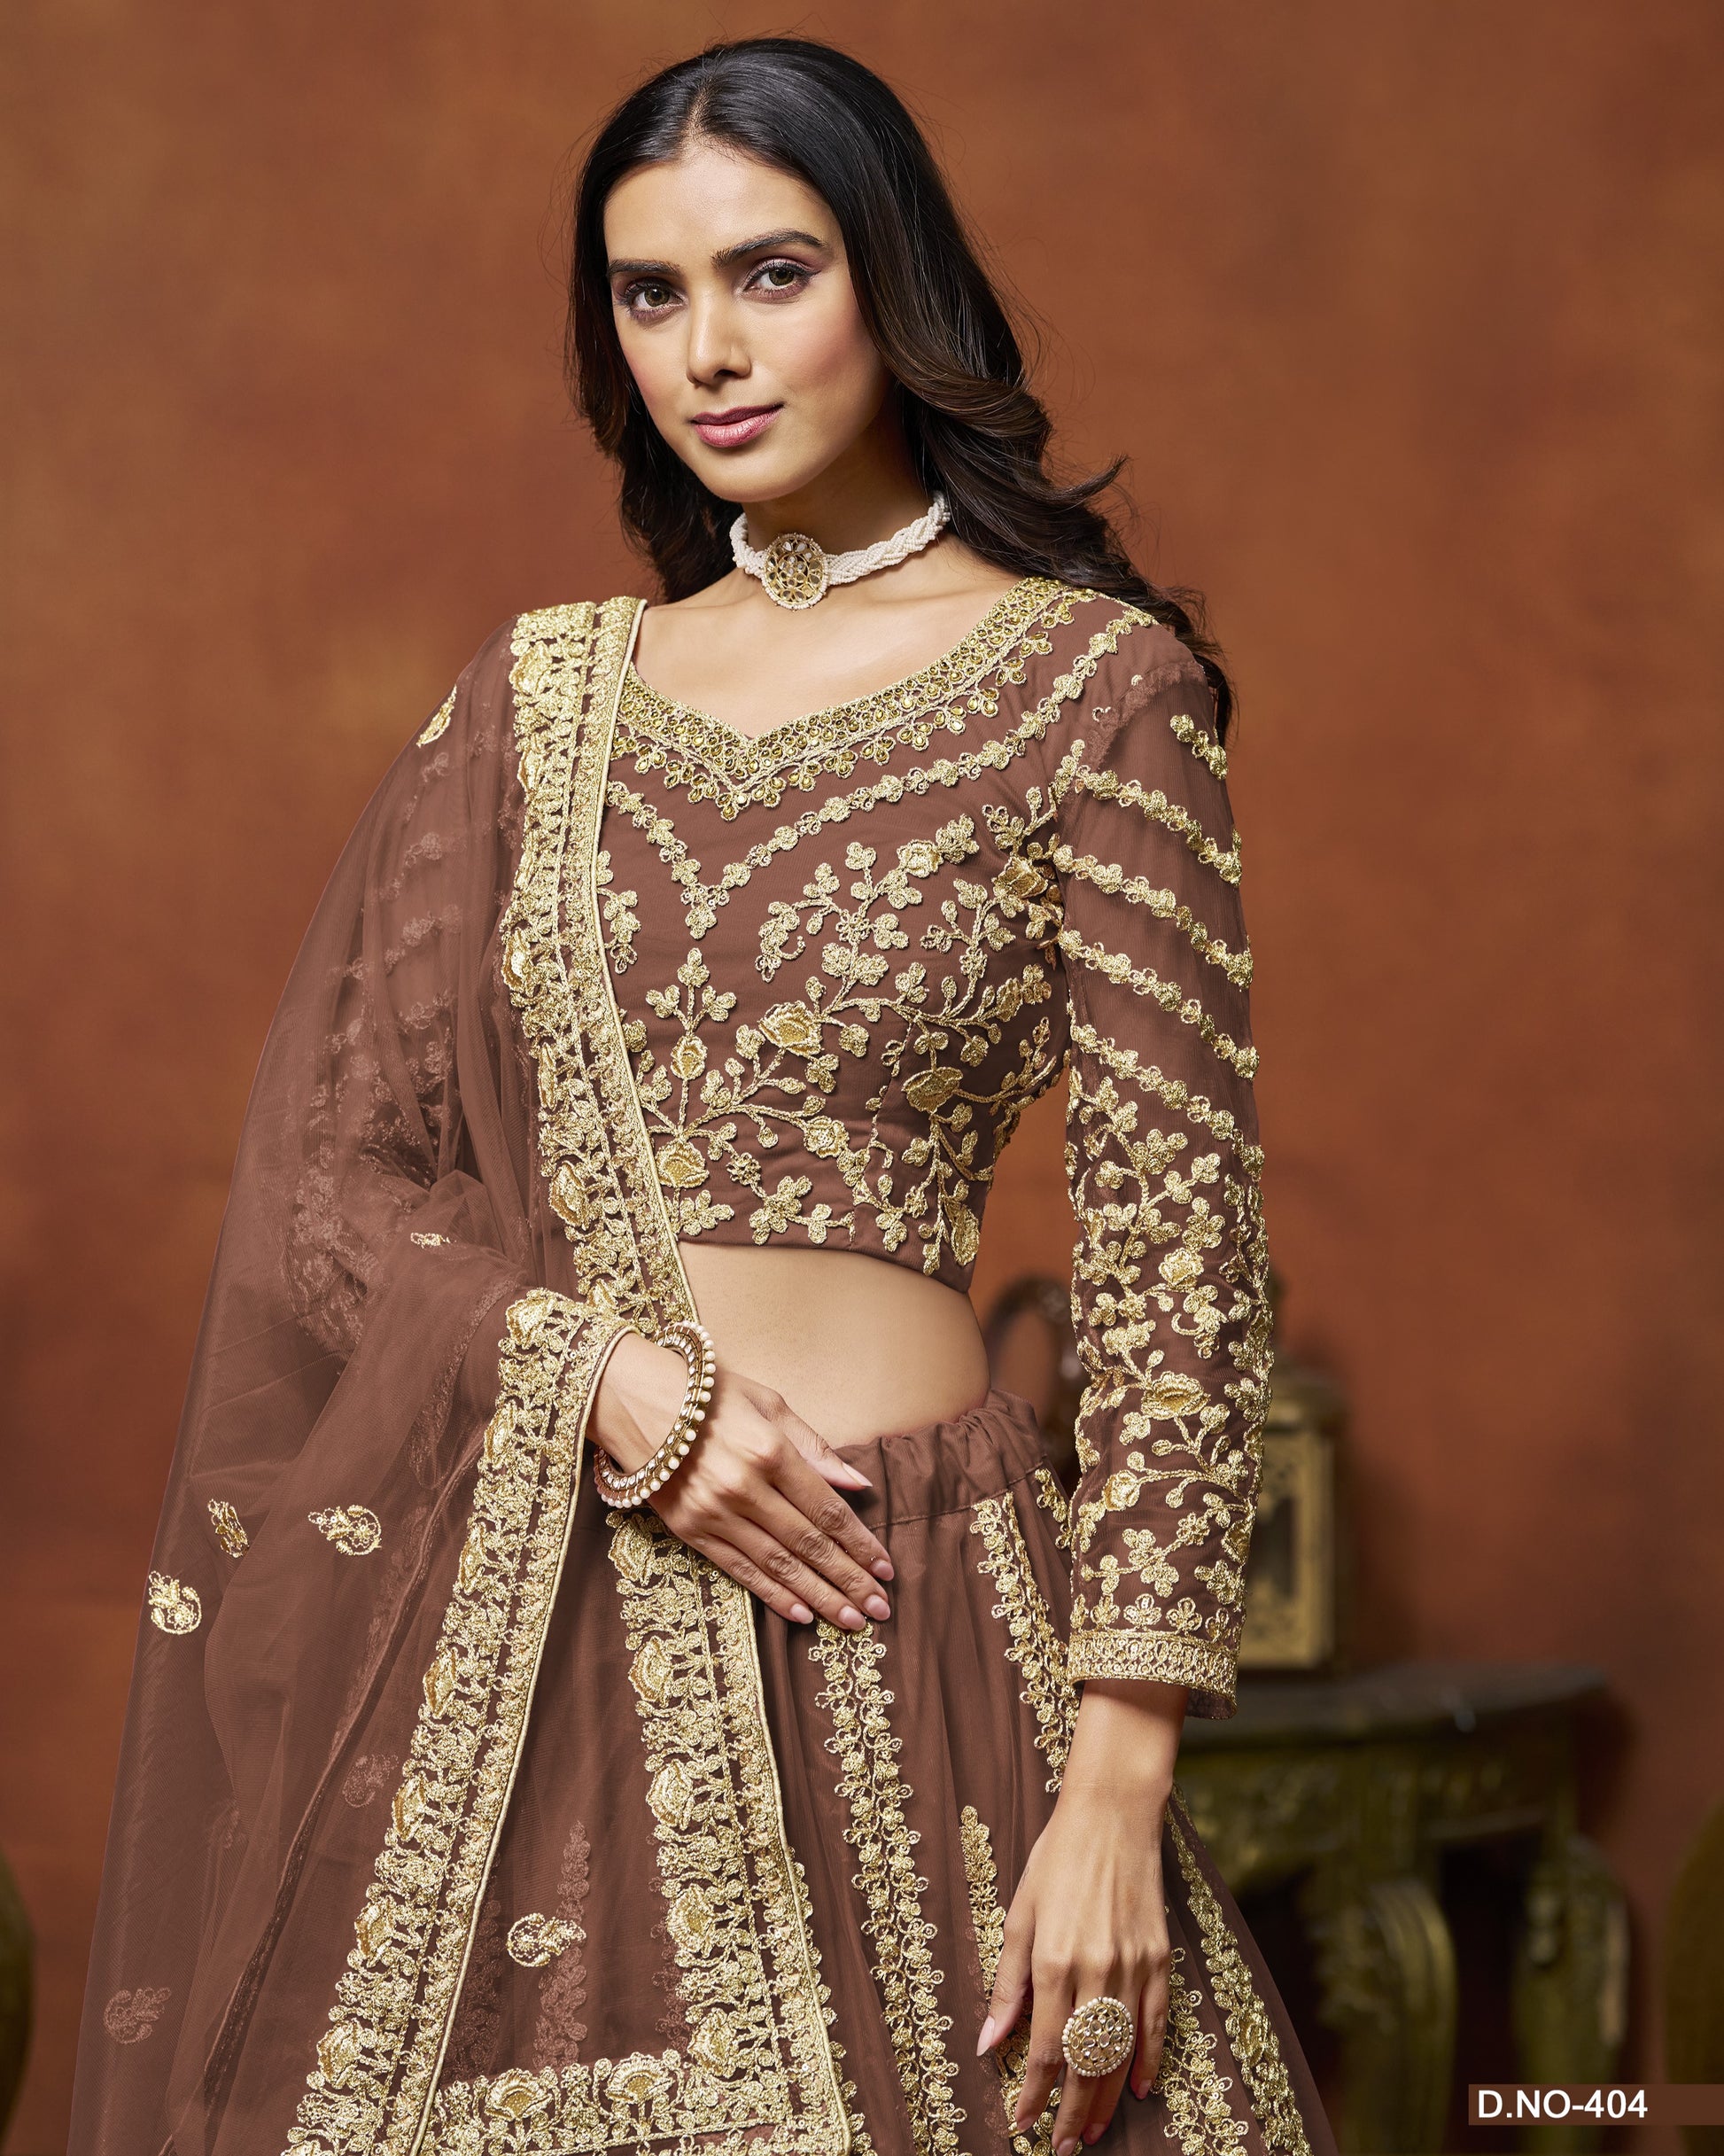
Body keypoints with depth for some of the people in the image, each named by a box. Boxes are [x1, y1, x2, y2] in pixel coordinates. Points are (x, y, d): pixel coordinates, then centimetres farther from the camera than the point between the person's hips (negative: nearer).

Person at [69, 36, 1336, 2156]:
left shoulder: (1089, 684, -1)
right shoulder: (535, 697, 11)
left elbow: (1175, 1255, -5)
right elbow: (316, 1177, 8)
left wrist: (1119, 1780, -12)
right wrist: (608, 1381, -10)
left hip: (869, 1610, -3)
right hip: (506, 1622, 4)